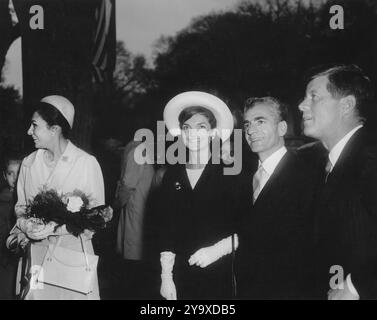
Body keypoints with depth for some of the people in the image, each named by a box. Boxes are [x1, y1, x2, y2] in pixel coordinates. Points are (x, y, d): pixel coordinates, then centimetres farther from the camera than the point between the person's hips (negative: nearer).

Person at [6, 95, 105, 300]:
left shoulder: (87, 163, -8)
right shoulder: (28, 163, 5)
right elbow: (20, 208, 14)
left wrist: (55, 227, -18)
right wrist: (25, 226, -9)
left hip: (73, 253, -3)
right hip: (36, 255, 3)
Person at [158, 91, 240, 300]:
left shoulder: (230, 175, -2)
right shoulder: (172, 176, 7)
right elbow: (166, 229, 6)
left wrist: (217, 250, -13)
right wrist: (166, 276, 1)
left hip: (220, 276, -2)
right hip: (181, 275, 2)